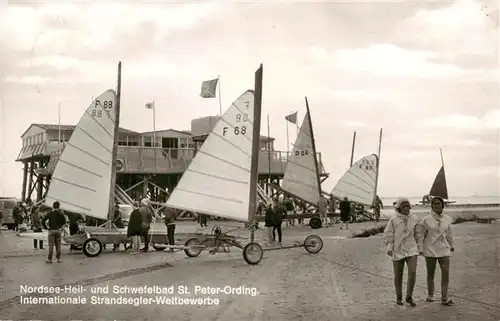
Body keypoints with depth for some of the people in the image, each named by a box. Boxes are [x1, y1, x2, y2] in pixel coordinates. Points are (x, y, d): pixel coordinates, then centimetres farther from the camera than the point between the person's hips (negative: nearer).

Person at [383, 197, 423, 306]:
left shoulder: (414, 219, 3)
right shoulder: (393, 220, -4)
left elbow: (418, 234, 11)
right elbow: (388, 235, -4)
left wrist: (420, 248, 14)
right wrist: (389, 248, -16)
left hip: (412, 250, 1)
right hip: (398, 251, -1)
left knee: (412, 272, -13)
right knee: (398, 276, 8)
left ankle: (409, 297, 4)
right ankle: (399, 298, 26)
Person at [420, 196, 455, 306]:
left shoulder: (447, 219, 4)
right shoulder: (426, 220, -4)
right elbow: (421, 235, 3)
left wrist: (451, 245, 29)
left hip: (444, 249, 2)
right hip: (430, 249, -2)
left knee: (446, 273, -8)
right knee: (430, 274, 8)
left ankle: (444, 298, -7)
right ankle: (430, 295, 24)